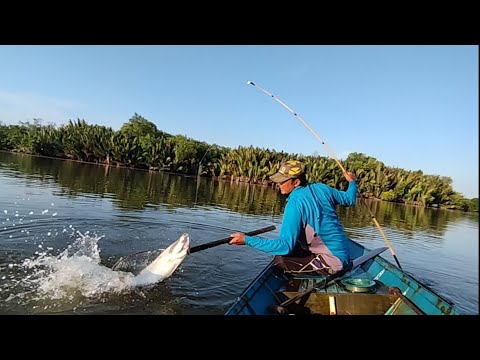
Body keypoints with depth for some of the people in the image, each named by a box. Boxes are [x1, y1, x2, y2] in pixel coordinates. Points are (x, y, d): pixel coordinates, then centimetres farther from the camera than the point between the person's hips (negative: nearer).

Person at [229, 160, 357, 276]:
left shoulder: (295, 203, -22)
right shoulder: (321, 188, -1)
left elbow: (286, 245, -26)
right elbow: (350, 199, 15)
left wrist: (247, 240, -23)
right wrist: (352, 181, 37)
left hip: (332, 262, -8)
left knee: (280, 260, -16)